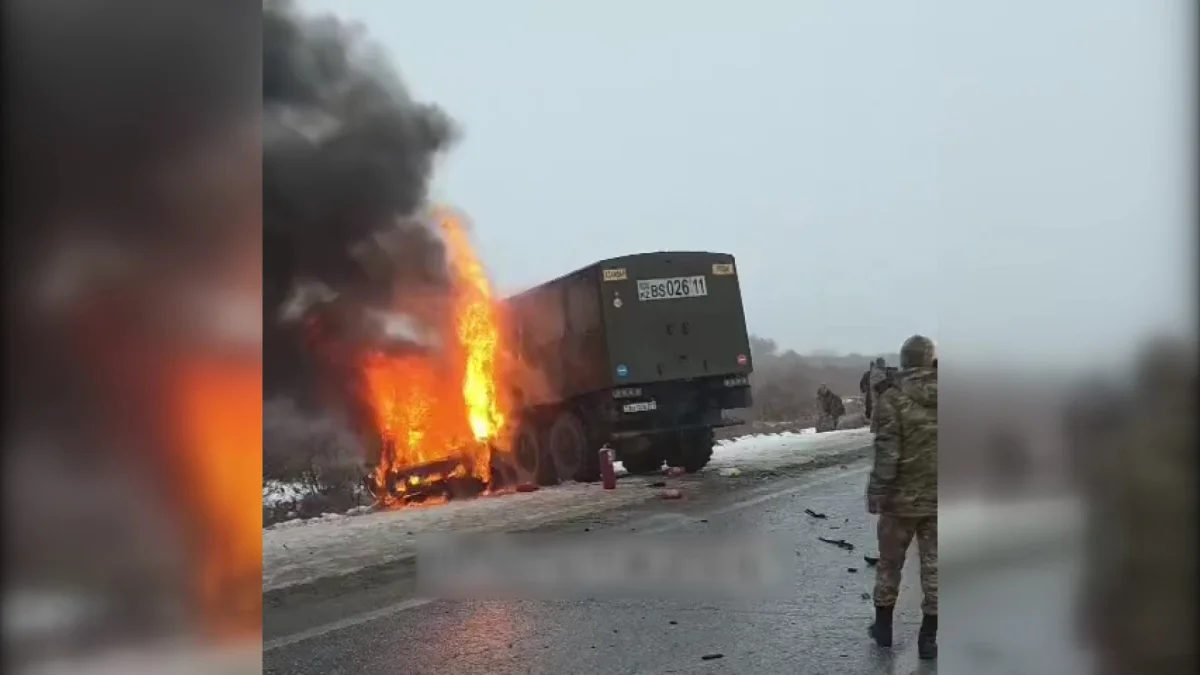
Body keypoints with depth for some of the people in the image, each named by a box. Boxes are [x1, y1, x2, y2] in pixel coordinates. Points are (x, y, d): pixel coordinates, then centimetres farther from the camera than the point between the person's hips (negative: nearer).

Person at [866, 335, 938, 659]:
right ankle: (928, 638, 12)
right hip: (937, 499, 2)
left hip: (902, 497, -2)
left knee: (889, 563, 14)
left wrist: (877, 492, -9)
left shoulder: (893, 398, -12)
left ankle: (883, 627, 27)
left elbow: (887, 453, -16)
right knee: (933, 566, 8)